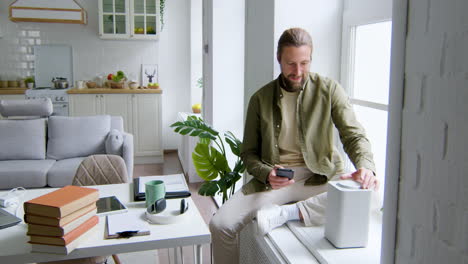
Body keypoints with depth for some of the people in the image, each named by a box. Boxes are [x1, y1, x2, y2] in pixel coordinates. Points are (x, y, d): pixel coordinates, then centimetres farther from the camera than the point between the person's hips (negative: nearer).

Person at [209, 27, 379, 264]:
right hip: (273, 180, 1)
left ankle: (286, 213, -22)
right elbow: (249, 153, 7)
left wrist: (366, 167, -28)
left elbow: (354, 135, -5)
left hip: (319, 177, 0)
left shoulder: (329, 90, 1)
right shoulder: (261, 99, 4)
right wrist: (266, 174, -15)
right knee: (220, 225, -19)